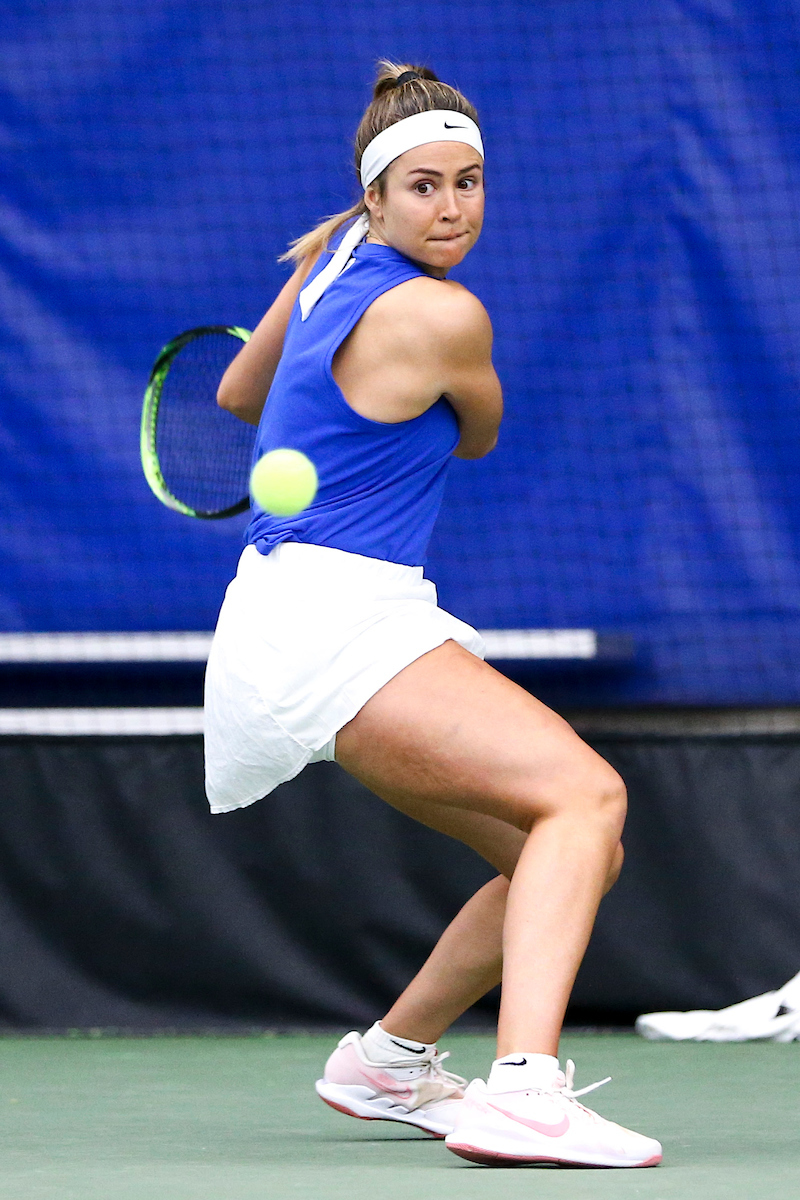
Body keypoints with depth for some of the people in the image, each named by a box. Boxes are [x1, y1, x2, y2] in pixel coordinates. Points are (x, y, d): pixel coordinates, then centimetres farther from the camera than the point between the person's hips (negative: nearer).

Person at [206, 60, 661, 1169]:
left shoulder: (333, 252, 11)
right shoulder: (444, 316, -15)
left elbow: (240, 393, 27)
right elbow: (479, 439, 9)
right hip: (330, 615, -10)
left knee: (580, 858, 11)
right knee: (586, 794, -28)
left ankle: (387, 1060, 27)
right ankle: (524, 1092, -45)